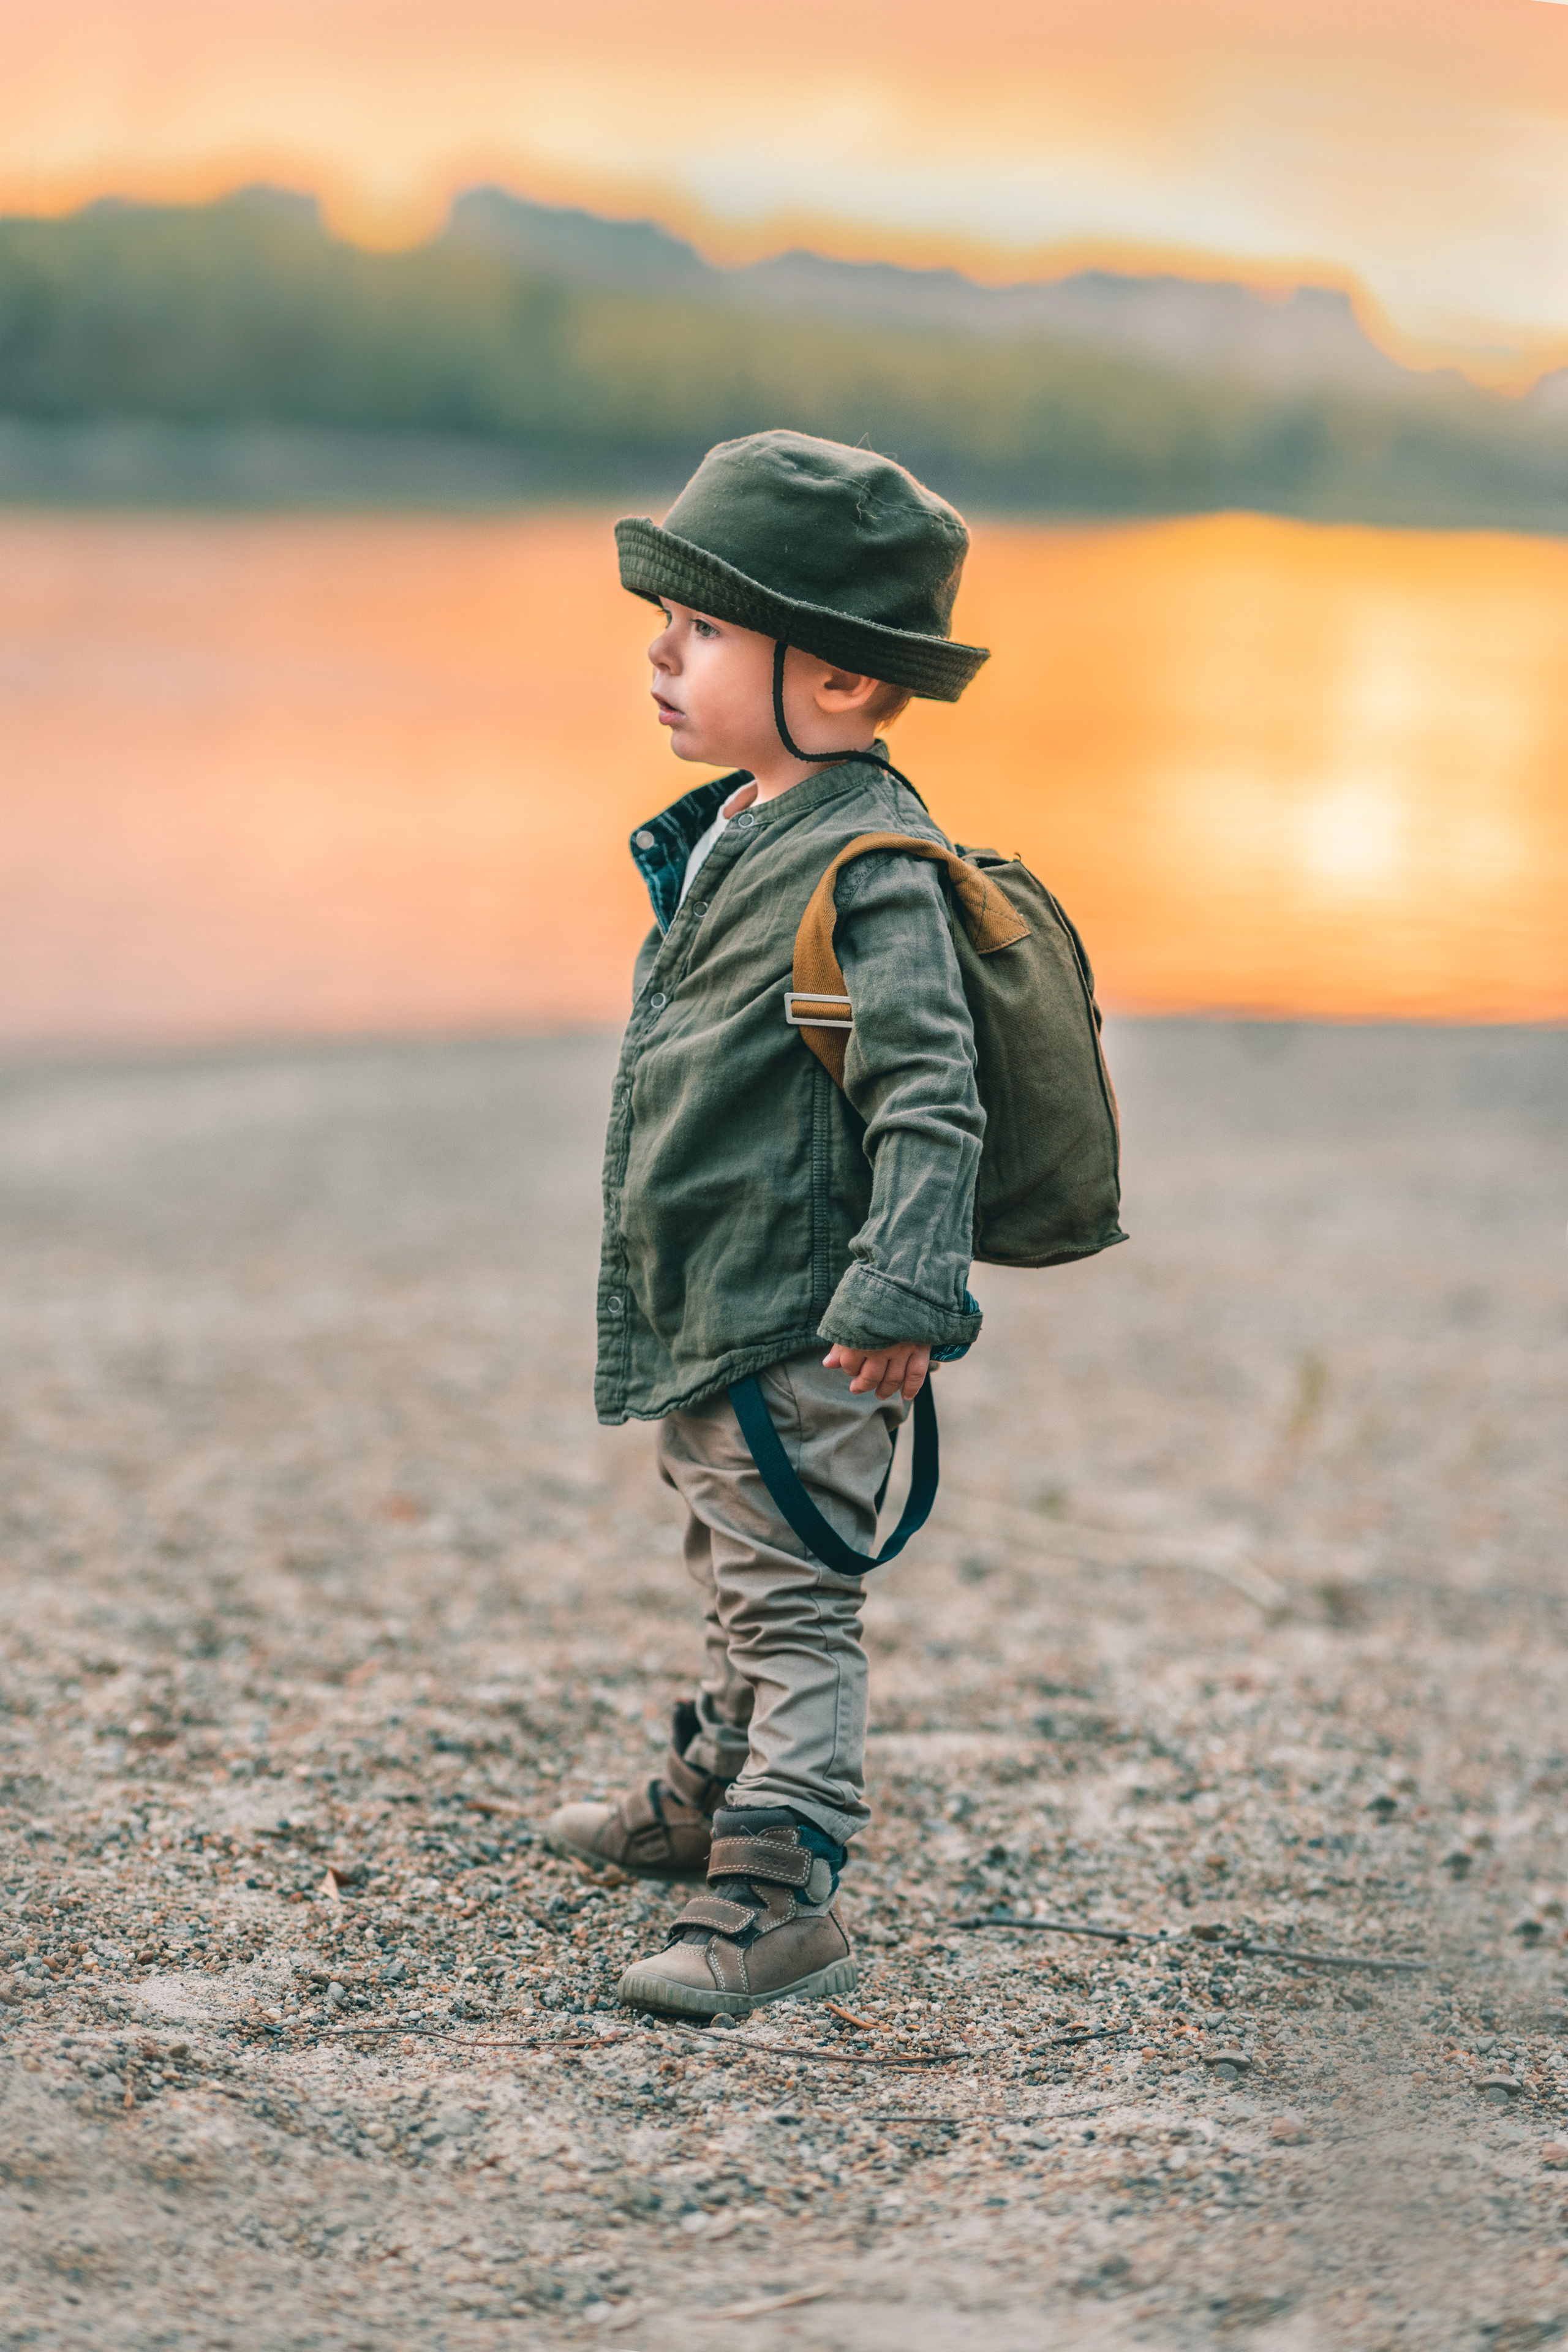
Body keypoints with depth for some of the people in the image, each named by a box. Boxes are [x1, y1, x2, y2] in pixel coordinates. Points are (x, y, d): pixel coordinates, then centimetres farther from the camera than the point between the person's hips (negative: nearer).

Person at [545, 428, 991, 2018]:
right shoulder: (723, 838, 10)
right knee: (737, 1581, 25)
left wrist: (903, 1291, -32)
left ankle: (778, 1899, -2)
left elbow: (929, 1098, -25)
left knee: (790, 1605, -6)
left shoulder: (869, 866, -20)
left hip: (800, 1330, -10)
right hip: (703, 1314, 10)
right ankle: (712, 1796, 42)